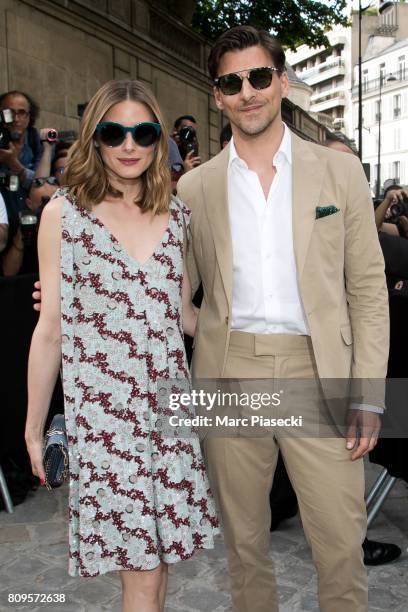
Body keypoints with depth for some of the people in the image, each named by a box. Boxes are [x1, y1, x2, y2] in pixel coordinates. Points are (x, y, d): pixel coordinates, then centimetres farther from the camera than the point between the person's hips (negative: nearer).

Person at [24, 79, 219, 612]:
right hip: (102, 408, -3)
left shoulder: (176, 213, 9)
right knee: (141, 568, 1)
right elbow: (50, 329, -1)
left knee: (161, 546, 11)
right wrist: (34, 429, 2)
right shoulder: (64, 213, -2)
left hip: (168, 399, 4)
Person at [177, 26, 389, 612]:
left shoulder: (340, 171, 4)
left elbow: (368, 288, 3)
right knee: (244, 541, 14)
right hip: (229, 372, 2)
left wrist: (369, 393, -4)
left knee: (342, 545, 3)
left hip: (318, 371, -1)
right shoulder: (195, 186, 7)